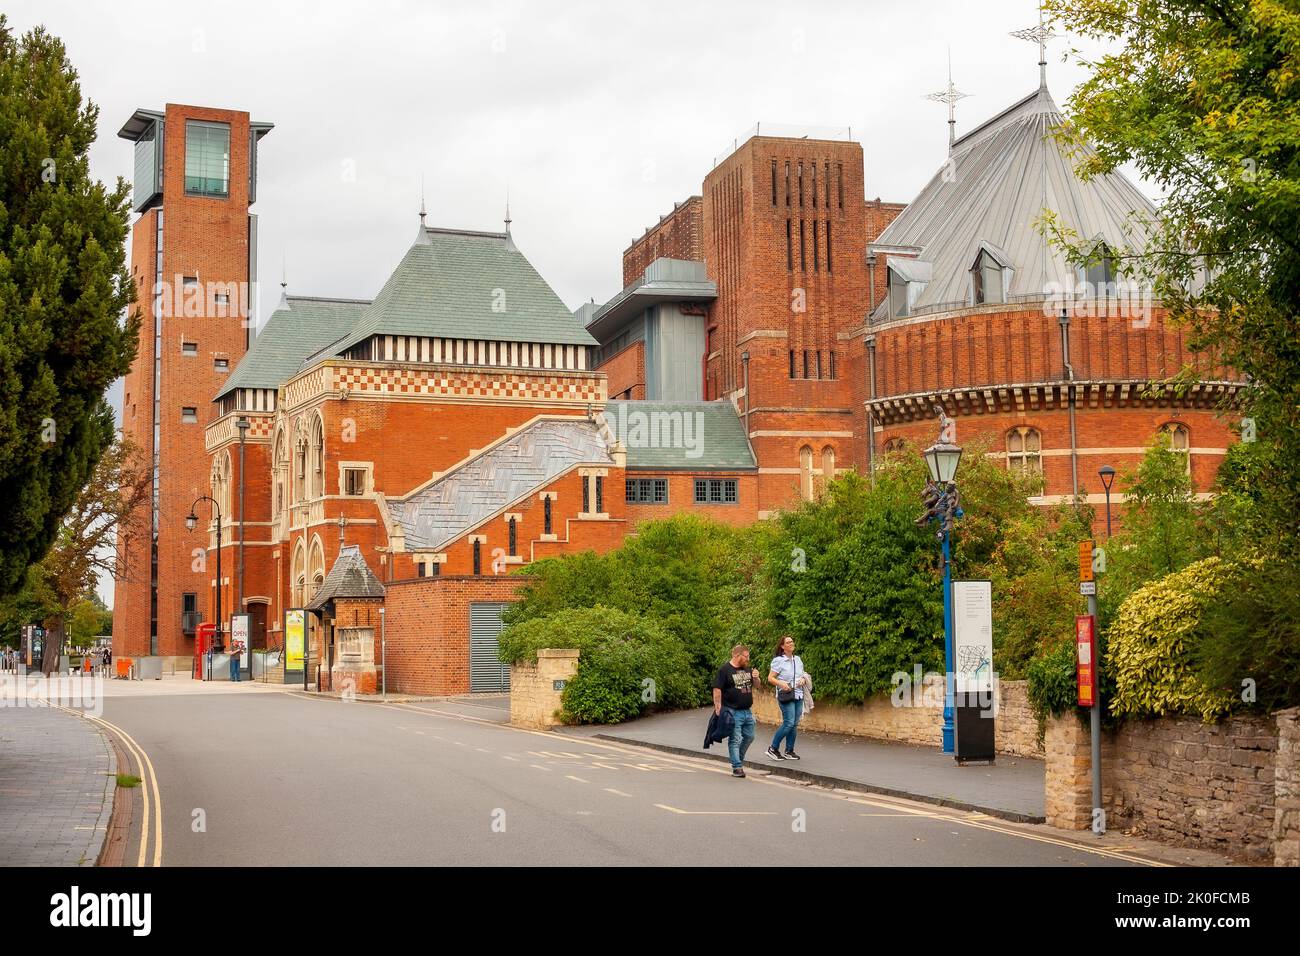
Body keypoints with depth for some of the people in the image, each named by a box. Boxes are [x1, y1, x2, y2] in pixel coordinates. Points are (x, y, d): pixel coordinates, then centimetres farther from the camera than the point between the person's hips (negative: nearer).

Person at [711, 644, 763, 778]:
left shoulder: (748, 669, 12)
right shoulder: (724, 670, -10)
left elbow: (757, 684, 23)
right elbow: (717, 689, -13)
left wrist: (756, 678, -1)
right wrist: (718, 708, -19)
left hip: (748, 711, 8)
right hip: (733, 712, -7)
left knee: (749, 737, 16)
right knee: (735, 740, -6)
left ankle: (738, 759, 33)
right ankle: (737, 767, -3)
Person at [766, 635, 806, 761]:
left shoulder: (797, 659, 11)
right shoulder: (778, 661, -7)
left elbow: (803, 675, 22)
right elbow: (770, 678, -8)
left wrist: (803, 680, 0)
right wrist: (780, 683, -25)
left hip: (798, 695, 6)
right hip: (786, 695, -6)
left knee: (795, 724, 6)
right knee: (789, 723, -13)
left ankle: (789, 751, 14)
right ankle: (773, 749, -2)